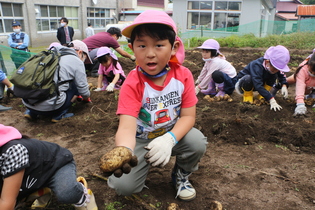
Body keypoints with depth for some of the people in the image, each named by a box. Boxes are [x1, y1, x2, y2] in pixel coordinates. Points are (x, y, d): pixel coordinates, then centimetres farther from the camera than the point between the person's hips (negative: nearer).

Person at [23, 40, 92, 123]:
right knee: (76, 85, 10)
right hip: (48, 107, -7)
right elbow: (83, 89, 7)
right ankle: (58, 115, 6)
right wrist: (86, 99, 31)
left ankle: (31, 112, 21)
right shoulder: (77, 61, 2)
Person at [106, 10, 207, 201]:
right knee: (123, 185, -18)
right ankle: (146, 162, 16)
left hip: (173, 134, 2)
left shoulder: (184, 75, -16)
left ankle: (181, 175, 5)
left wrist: (169, 139, -34)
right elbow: (127, 127, -33)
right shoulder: (132, 84, -24)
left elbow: (188, 116, -14)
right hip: (142, 139, -2)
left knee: (197, 142, -28)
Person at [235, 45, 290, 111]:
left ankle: (262, 97, -5)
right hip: (244, 82, -6)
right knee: (248, 79, -40)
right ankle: (248, 96, -13)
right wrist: (271, 100, -49)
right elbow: (258, 86, -44)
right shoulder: (256, 66, -38)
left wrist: (284, 85, -26)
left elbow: (281, 75, -3)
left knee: (274, 76, -14)